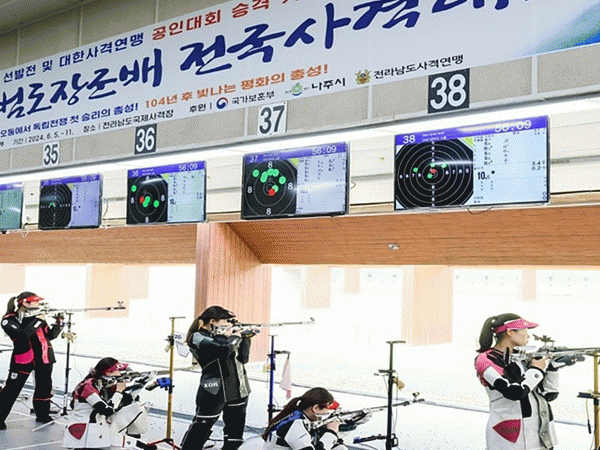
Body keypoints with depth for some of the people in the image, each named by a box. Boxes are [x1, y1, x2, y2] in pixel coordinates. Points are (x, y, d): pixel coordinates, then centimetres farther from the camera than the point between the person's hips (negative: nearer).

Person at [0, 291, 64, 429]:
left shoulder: (36, 317, 7)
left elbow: (51, 335, 9)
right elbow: (22, 334, -26)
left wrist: (58, 323, -7)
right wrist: (37, 321, -21)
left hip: (43, 358, 6)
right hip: (23, 359, -5)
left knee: (44, 387, 12)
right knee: (11, 389, -5)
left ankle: (42, 415, 27)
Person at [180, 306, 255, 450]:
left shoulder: (222, 335, 14)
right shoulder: (198, 338, -11)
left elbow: (243, 358, 15)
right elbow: (224, 348, -27)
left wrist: (245, 339, 3)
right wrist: (235, 337, -9)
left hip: (237, 389, 8)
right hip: (214, 391, -8)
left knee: (236, 427, 15)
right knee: (201, 427, -4)